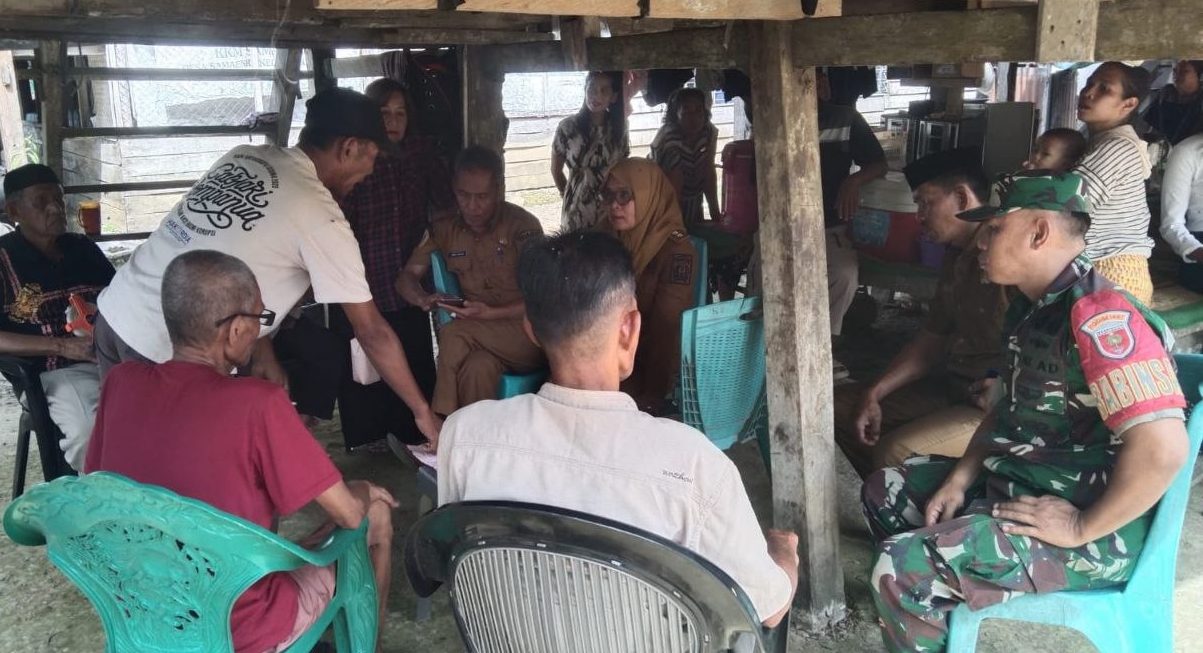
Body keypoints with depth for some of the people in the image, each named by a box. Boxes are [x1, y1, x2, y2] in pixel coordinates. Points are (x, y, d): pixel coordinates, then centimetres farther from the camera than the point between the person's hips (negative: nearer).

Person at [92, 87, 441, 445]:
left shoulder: (244, 156, 8)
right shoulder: (320, 217, -12)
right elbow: (372, 332, -8)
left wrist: (262, 352, 18)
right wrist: (423, 411, 1)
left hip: (114, 310, 8)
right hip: (164, 351, -8)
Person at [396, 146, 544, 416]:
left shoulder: (523, 227, -8)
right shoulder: (444, 230, 6)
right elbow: (407, 277, 10)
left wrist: (490, 313, -25)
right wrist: (424, 299, -14)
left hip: (522, 331, -3)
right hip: (473, 337, 3)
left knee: (454, 336, -28)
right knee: (479, 366, -31)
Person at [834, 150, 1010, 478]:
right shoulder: (957, 257, 13)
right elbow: (932, 340, 16)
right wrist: (874, 394, 7)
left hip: (997, 406, -10)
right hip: (951, 387, 10)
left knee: (895, 452, -29)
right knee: (839, 405, 9)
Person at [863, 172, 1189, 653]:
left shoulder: (1098, 315, -25)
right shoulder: (1033, 307, 7)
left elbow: (1161, 449, -31)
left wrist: (1082, 530, -21)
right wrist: (960, 480, 5)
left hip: (1094, 533, -10)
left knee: (901, 571, -23)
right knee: (885, 492, 15)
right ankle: (926, 608, 29)